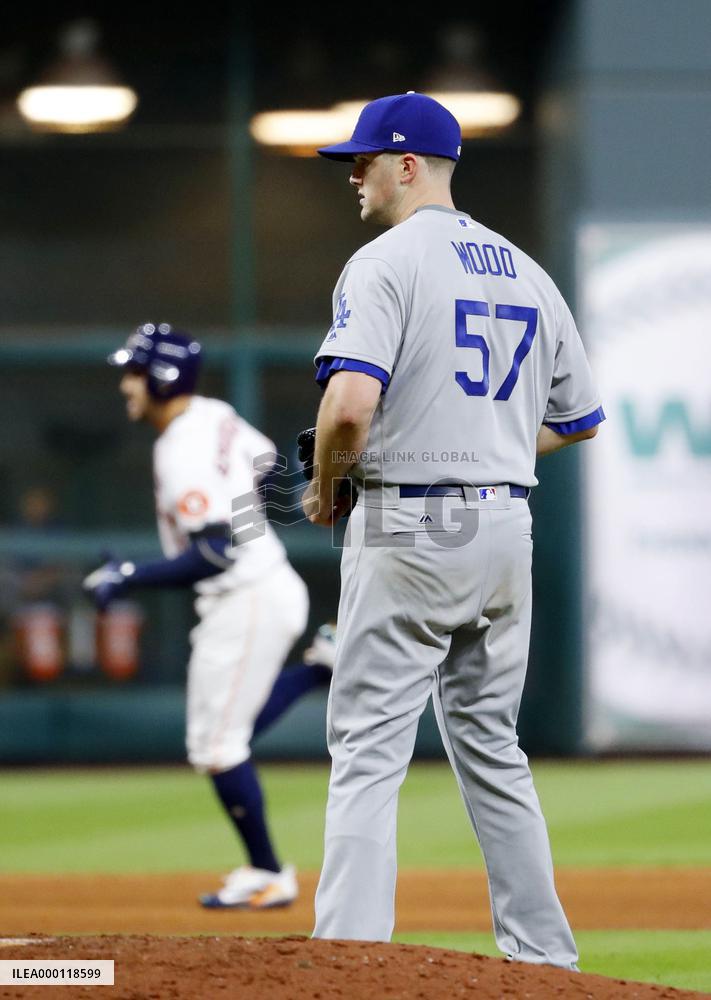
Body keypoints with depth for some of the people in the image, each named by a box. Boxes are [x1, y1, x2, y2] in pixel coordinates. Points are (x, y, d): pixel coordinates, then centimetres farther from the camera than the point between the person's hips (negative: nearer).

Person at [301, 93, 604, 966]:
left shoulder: (385, 263, -10)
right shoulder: (526, 272, 13)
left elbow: (350, 405, -24)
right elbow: (581, 420, 18)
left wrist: (325, 486, -6)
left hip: (408, 528, -7)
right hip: (506, 528, 7)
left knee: (369, 751, -6)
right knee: (490, 747, 16)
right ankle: (543, 954, 17)